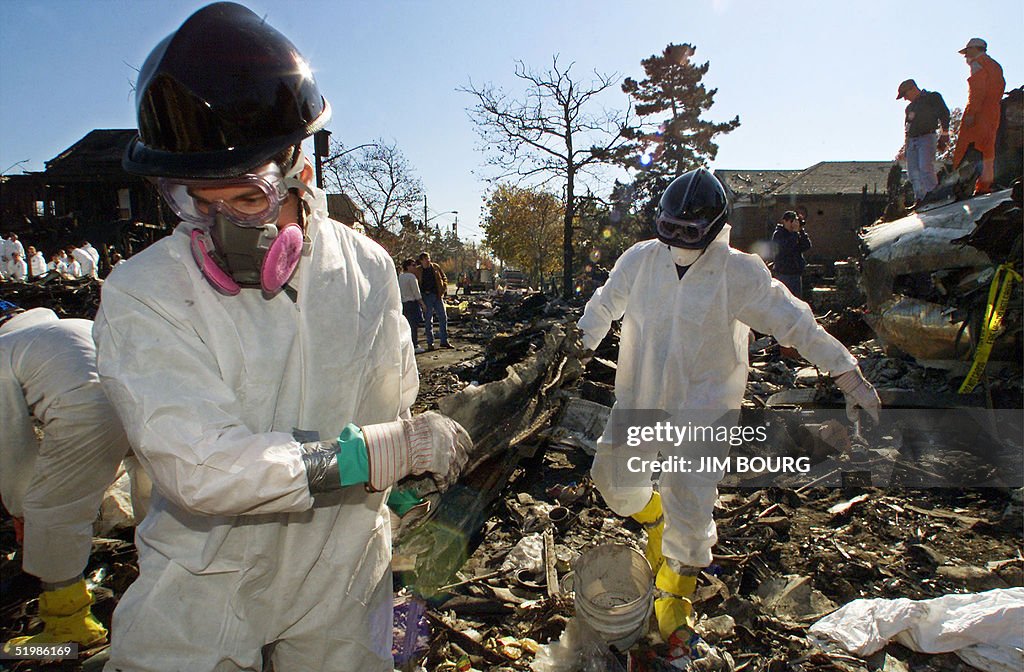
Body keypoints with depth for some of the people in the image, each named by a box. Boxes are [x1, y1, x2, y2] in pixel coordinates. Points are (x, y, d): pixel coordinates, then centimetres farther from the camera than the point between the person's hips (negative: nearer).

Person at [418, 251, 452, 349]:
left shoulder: (435, 267, 6)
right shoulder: (418, 271, -1)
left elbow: (444, 278, 15)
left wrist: (444, 289, 1)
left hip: (438, 296, 3)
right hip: (426, 297, -3)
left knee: (443, 317, 4)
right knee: (428, 320, 2)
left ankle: (444, 341, 13)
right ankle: (430, 343, 9)